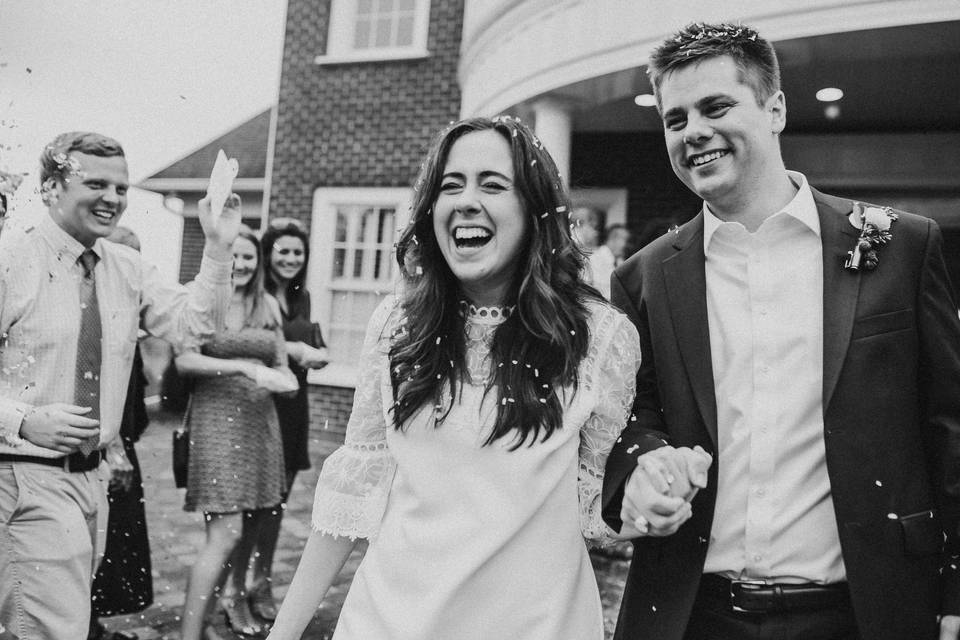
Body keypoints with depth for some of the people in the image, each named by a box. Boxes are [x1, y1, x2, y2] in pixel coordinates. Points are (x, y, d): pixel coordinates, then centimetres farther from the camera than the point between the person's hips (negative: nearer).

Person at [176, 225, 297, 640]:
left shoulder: (268, 305, 11)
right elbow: (184, 360, -14)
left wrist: (284, 377, -5)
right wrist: (247, 369, -20)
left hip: (260, 420, 5)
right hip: (216, 418, -5)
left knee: (249, 528, 17)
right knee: (225, 535, -12)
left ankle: (237, 601, 41)